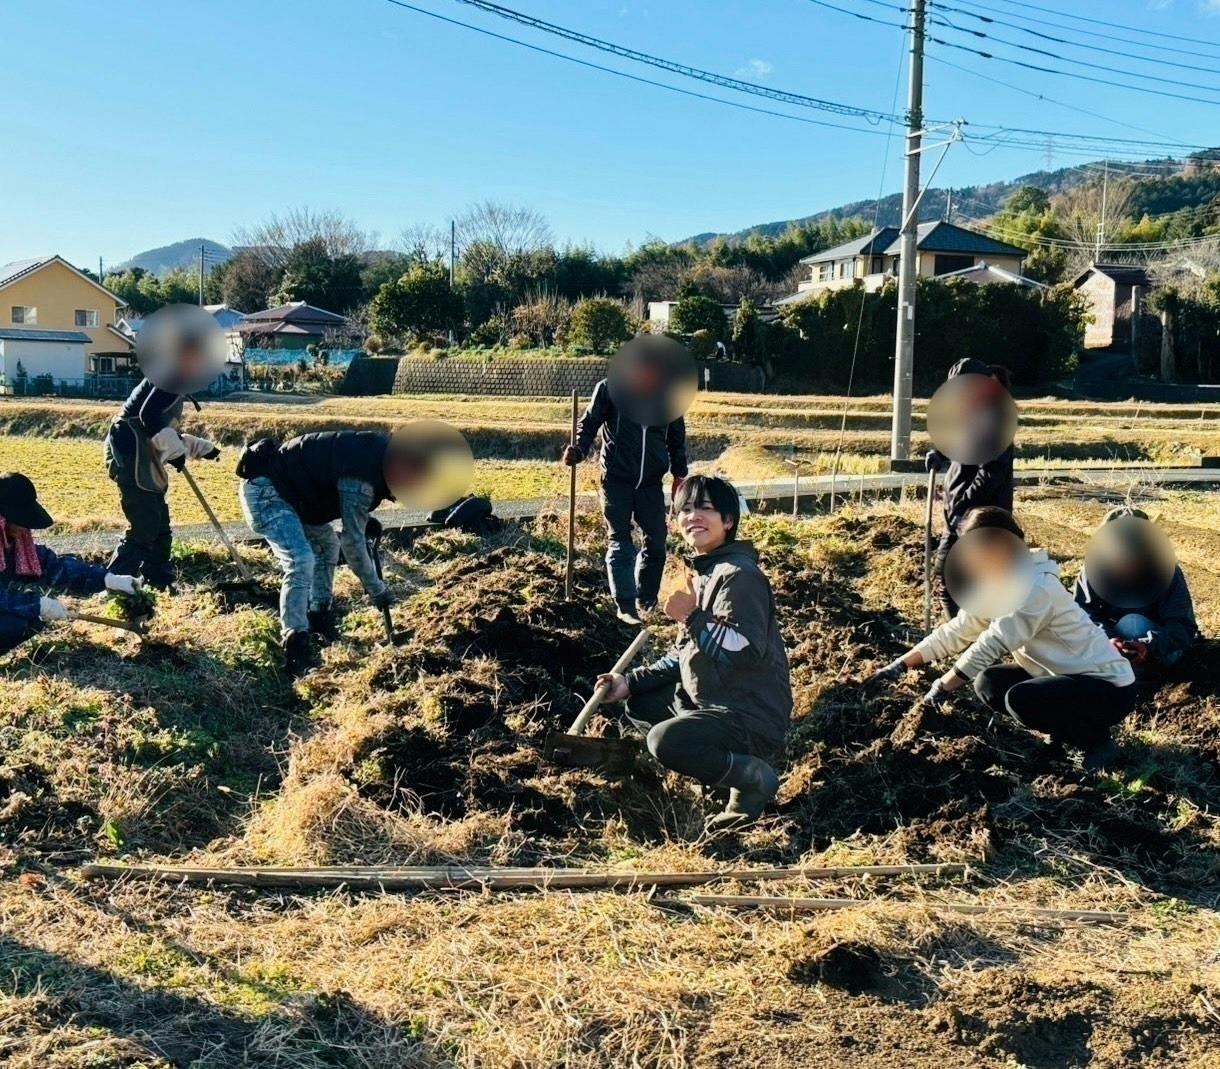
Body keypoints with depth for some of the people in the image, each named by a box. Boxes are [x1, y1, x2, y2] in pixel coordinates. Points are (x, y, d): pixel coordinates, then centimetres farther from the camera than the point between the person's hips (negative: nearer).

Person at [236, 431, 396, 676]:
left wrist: (364, 519, 4)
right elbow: (352, 540, -23)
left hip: (283, 490, 11)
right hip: (264, 490, -11)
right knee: (301, 561, -23)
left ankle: (319, 618, 31)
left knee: (327, 545, 20)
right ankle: (295, 651, -21)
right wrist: (376, 590, -13)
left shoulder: (385, 450, -2)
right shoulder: (361, 477, -30)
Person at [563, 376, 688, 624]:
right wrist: (579, 450, -19)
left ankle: (646, 600, 23)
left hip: (651, 482, 3)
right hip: (616, 480, -3)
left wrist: (679, 474, 10)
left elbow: (676, 436, 13)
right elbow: (588, 424, -1)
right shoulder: (609, 388, -5)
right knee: (619, 543, 1)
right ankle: (626, 606, 5)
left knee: (656, 542, 5)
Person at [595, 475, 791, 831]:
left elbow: (748, 652, -28)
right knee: (639, 706, 20)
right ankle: (728, 763, 11)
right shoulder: (702, 573, 14)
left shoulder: (739, 575, -17)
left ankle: (753, 776, -6)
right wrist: (632, 682, 12)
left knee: (666, 741, -30)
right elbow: (686, 655, 19)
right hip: (710, 702, 11)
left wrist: (691, 617, -24)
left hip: (752, 717, -10)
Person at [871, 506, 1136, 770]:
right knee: (989, 684, -2)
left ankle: (1096, 741, -5)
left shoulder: (1035, 588, -27)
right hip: (1064, 677, 9)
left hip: (1109, 687, -9)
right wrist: (902, 665, -1)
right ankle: (1067, 730, 11)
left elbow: (991, 644, -26)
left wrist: (942, 687, -18)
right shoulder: (994, 584, 2)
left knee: (1021, 699, -28)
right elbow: (957, 631, 4)